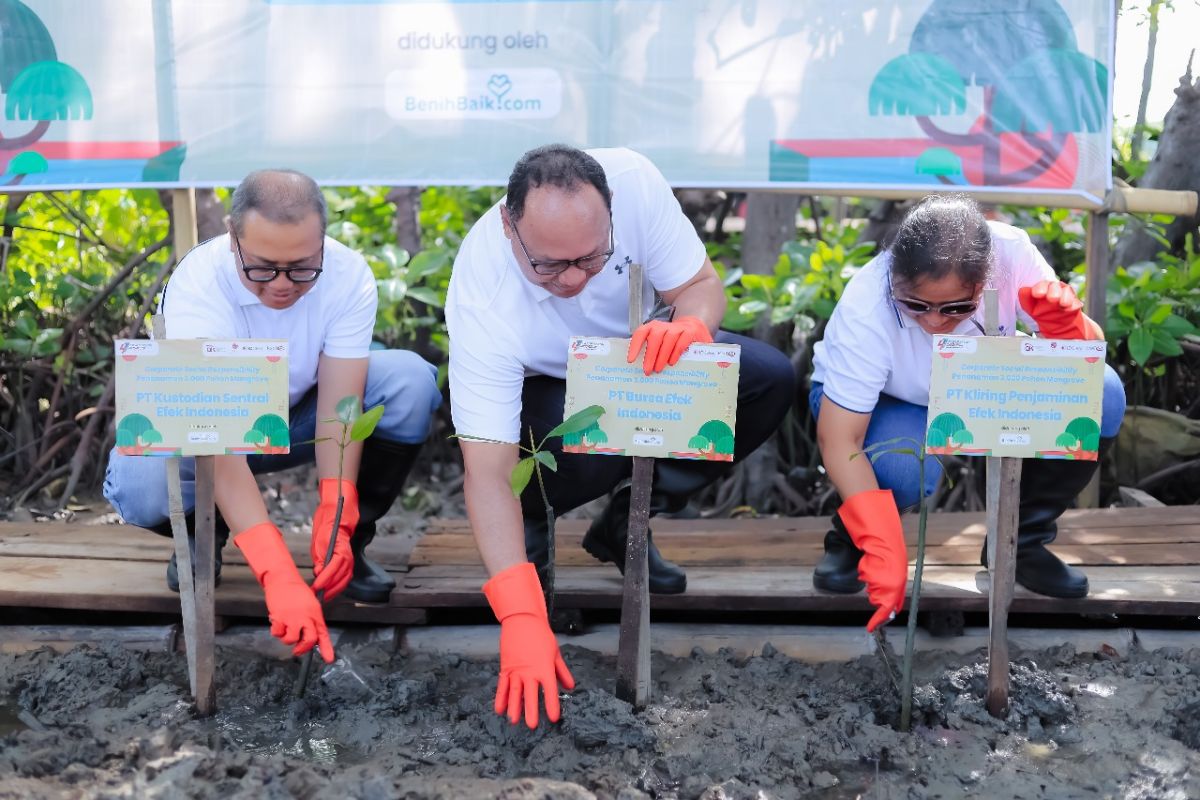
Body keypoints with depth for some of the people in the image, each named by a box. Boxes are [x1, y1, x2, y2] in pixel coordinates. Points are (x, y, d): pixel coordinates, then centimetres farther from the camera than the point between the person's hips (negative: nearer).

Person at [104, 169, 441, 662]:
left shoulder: (348, 275, -25)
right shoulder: (198, 284, -34)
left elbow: (339, 407, -26)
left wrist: (335, 519, -41)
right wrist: (278, 576, -51)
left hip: (301, 415, 2)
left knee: (411, 383, -25)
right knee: (140, 485, -35)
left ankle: (347, 544, -6)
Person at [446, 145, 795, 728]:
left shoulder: (634, 182, -30)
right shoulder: (482, 299, -37)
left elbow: (702, 284, -17)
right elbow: (488, 474, -38)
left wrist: (689, 325, -43)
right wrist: (521, 623, -45)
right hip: (538, 387, -4)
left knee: (769, 379, -18)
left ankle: (624, 525, -2)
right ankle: (529, 525, -1)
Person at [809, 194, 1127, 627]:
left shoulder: (1010, 252, -28)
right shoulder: (865, 308, -35)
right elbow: (838, 441, -35)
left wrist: (1067, 327, -44)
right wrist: (883, 549, -44)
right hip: (874, 401, -3)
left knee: (1100, 396, -21)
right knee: (906, 467, -38)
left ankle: (1020, 540, -1)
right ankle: (851, 539, -2)